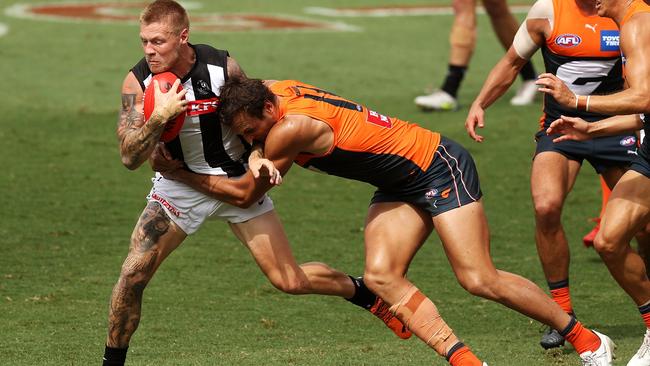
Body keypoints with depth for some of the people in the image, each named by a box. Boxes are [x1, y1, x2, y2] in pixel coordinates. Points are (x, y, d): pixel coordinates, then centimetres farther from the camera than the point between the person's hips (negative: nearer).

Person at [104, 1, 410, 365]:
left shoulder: (223, 67, -19)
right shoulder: (138, 81, -18)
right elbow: (130, 157, -22)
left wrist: (258, 157, -19)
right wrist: (159, 116, -38)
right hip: (180, 184, 1)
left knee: (290, 280, -1)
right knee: (133, 275, -15)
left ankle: (365, 292, 26)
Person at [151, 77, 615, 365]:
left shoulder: (291, 128, -29)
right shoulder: (272, 89, -5)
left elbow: (245, 194, -17)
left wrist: (179, 173, -10)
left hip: (440, 166, -9)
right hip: (401, 184, 9)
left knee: (480, 279, -13)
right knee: (381, 276, -9)